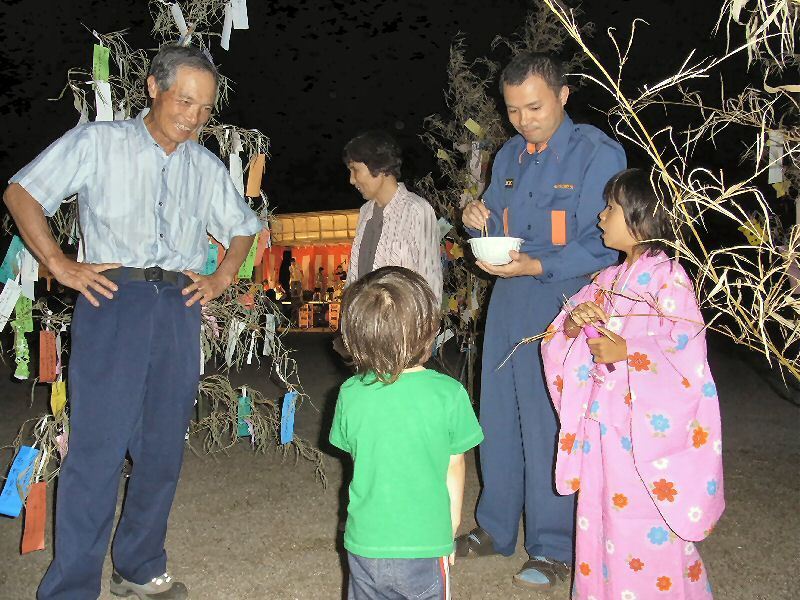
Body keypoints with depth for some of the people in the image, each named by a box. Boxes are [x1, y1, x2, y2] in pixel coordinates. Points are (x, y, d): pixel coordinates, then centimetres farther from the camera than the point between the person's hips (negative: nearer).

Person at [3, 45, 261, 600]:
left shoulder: (207, 168, 15)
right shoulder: (97, 142, 5)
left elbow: (244, 227, 28)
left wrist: (221, 279, 13)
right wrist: (60, 265, -5)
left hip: (179, 308, 4)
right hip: (112, 298, -4)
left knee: (163, 448, 8)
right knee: (97, 445, -6)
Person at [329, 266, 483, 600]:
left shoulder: (350, 394, -12)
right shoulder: (449, 393, -18)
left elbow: (356, 454, 1)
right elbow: (454, 467, -7)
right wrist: (452, 527, 11)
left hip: (364, 544, 2)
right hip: (424, 546, -1)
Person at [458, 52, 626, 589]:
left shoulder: (598, 154, -9)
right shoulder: (509, 156, 13)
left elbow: (602, 245, -14)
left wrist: (536, 267, -25)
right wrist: (479, 221, -3)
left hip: (560, 307, -7)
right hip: (506, 303, 7)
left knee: (548, 426, 0)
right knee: (498, 417, 13)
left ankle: (553, 549, 17)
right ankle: (496, 529, 30)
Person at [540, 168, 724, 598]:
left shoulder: (667, 277, -11)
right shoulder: (607, 279, 11)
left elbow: (688, 352, -18)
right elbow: (560, 337, 11)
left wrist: (626, 352, -25)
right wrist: (574, 321, -10)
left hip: (646, 425, -7)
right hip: (602, 420, 7)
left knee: (644, 529, 1)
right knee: (599, 518, 16)